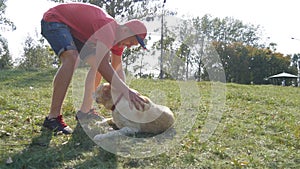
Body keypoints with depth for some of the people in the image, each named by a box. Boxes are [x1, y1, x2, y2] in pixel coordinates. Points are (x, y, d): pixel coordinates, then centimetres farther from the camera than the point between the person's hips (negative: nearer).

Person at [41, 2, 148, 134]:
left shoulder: (118, 39, -1)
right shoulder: (109, 30, -31)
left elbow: (117, 69, 7)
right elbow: (103, 68, -41)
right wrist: (127, 91, -44)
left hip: (72, 28, 10)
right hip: (53, 19, -10)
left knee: (101, 58, 6)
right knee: (71, 58, -35)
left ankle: (84, 110, 8)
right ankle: (53, 117, -30)